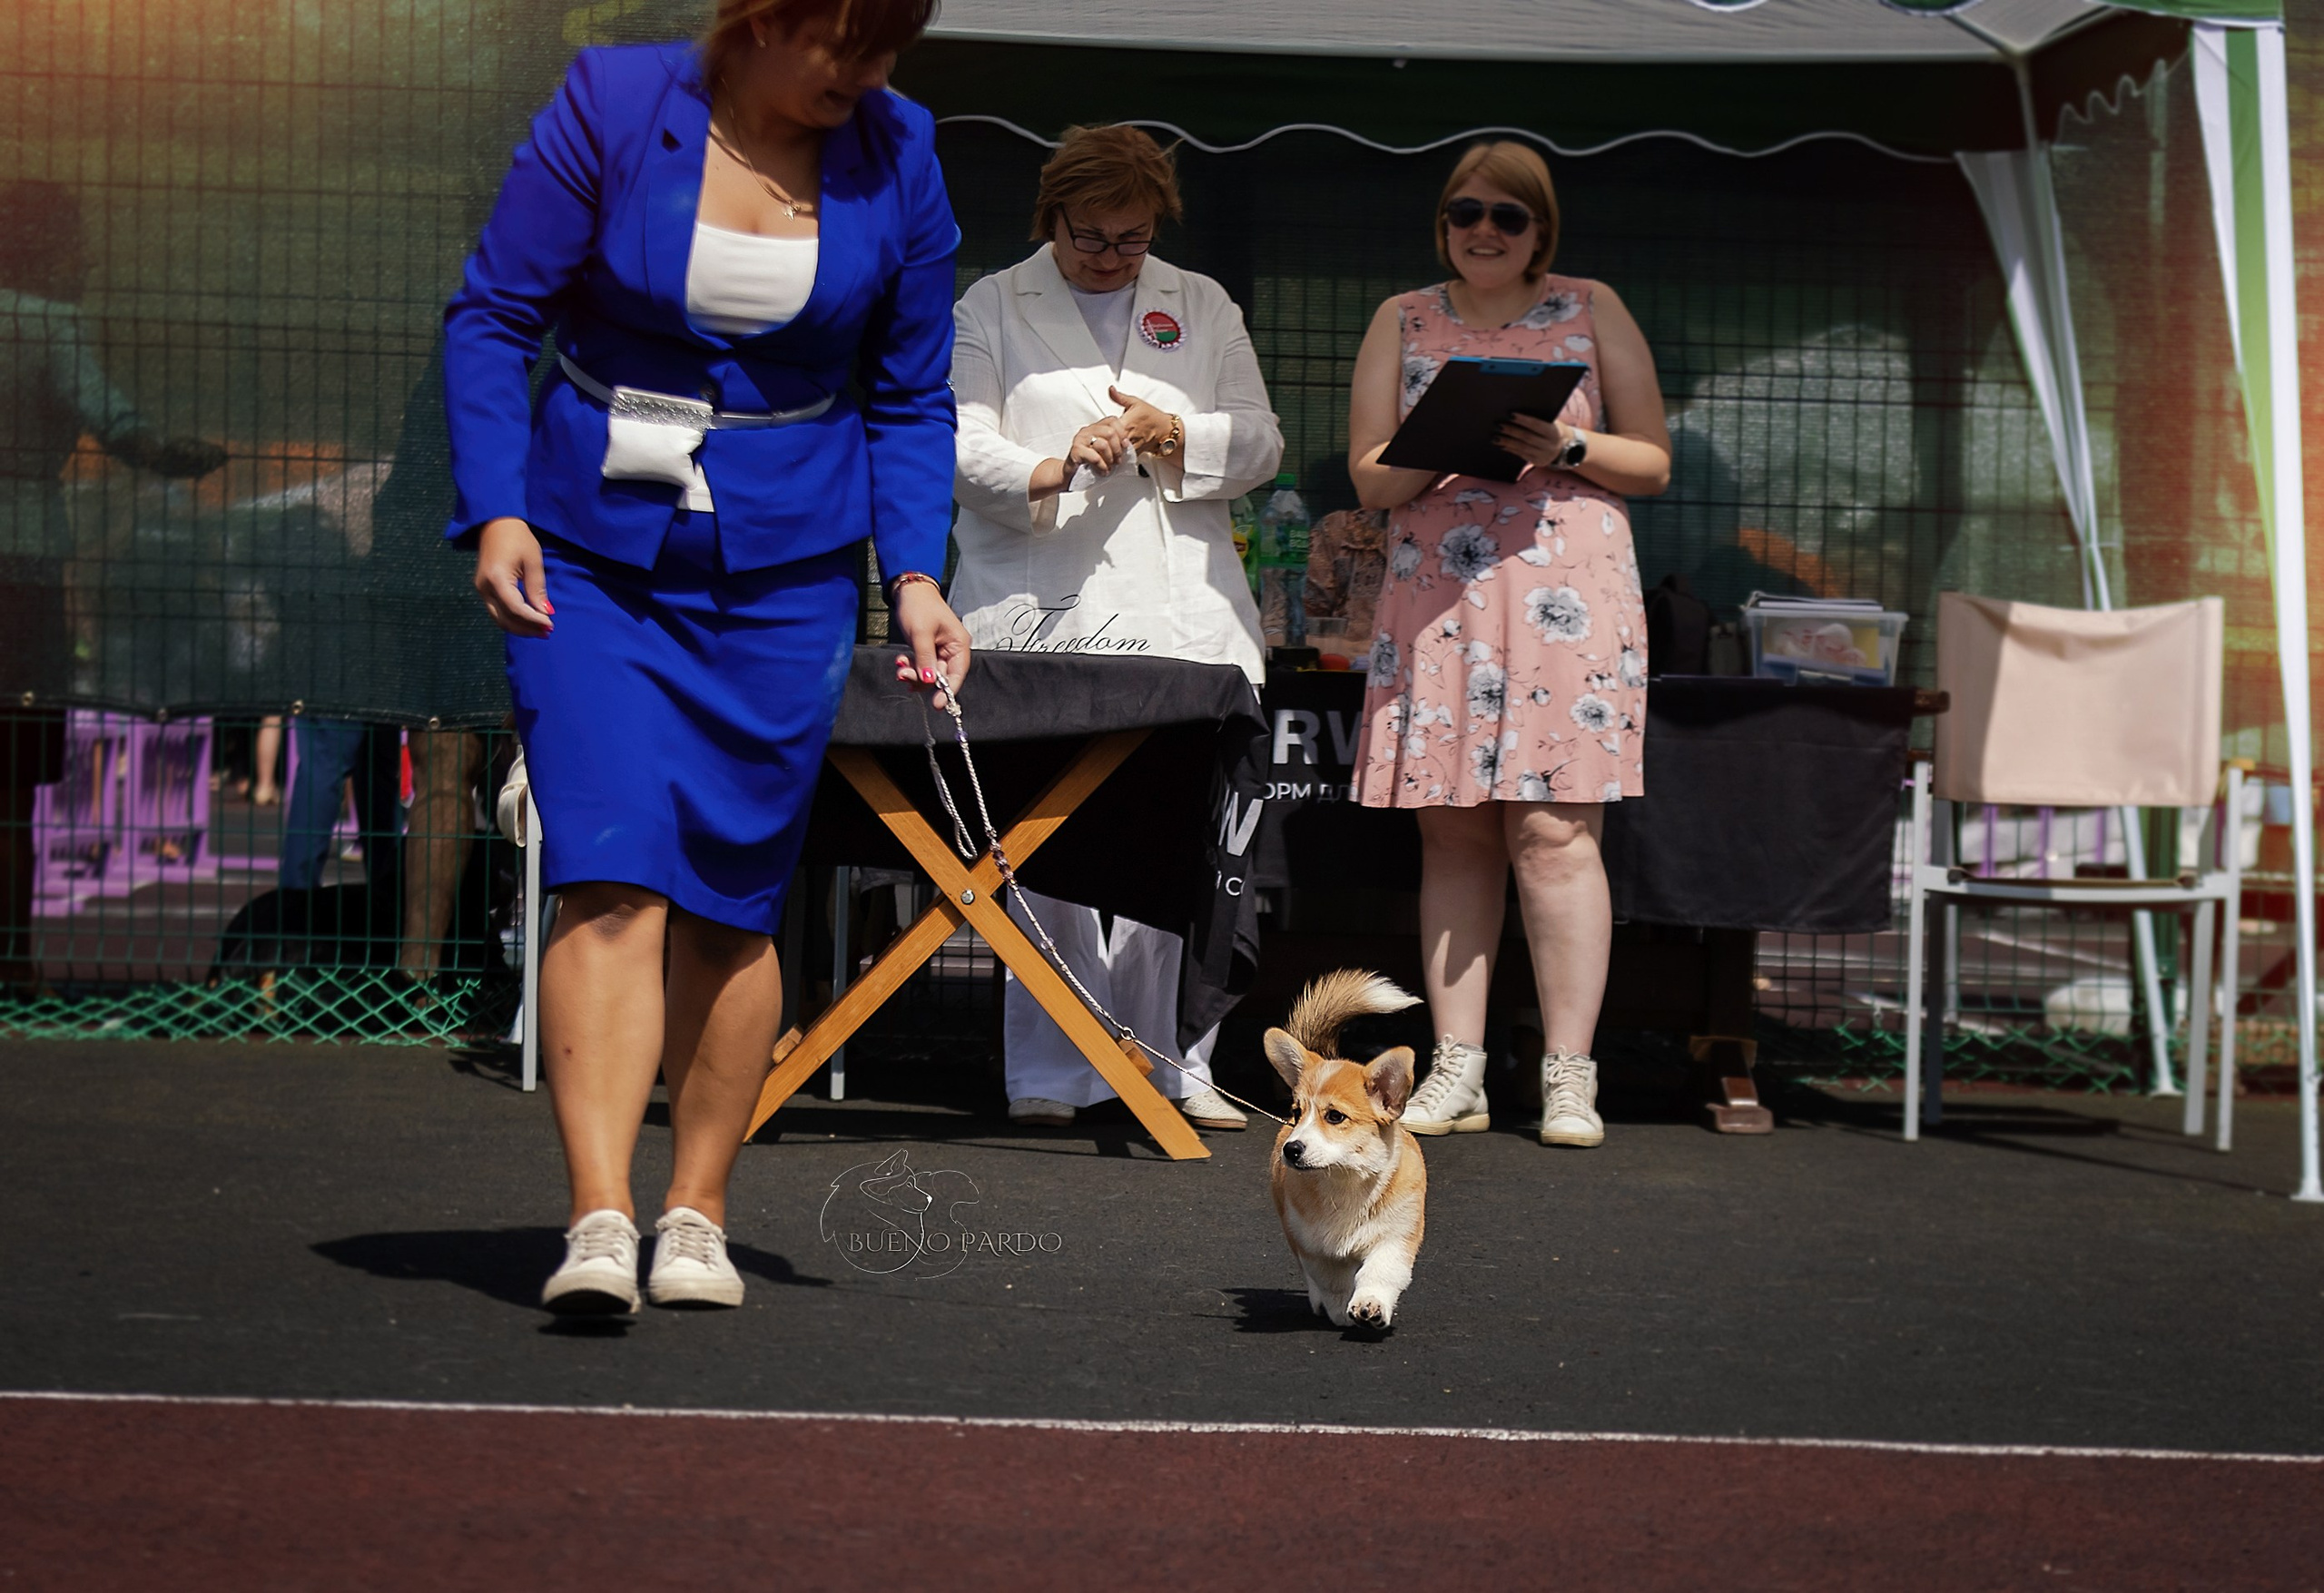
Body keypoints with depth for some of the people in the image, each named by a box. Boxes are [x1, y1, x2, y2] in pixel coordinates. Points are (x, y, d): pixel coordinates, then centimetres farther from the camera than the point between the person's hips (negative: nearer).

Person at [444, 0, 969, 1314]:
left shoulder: (897, 155, 0)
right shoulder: (614, 106, -7)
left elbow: (909, 398, 9)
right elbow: (492, 319, -3)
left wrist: (915, 571, -4)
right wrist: (497, 512, -15)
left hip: (784, 576, 2)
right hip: (591, 556, -2)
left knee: (732, 905, 4)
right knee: (611, 877, -14)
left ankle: (698, 1217, 18)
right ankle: (600, 1223, -19)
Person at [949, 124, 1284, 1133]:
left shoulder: (1204, 309, 20)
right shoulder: (991, 309, 13)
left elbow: (1259, 441, 14)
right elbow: (960, 444, 2)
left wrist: (1172, 434, -6)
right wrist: (1050, 471, -17)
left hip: (1181, 611, 2)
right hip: (1040, 614, -2)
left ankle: (1172, 1064, 2)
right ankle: (1048, 1074, 1)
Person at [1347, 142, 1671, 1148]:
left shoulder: (1591, 312, 11)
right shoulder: (1402, 322, 14)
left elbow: (1654, 463, 10)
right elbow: (1369, 478, 9)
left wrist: (1569, 446, -9)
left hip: (1568, 596, -2)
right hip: (1435, 602, 2)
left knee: (1554, 831, -9)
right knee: (1453, 834, 1)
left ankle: (1568, 1074, -5)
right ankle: (1457, 1071, 5)